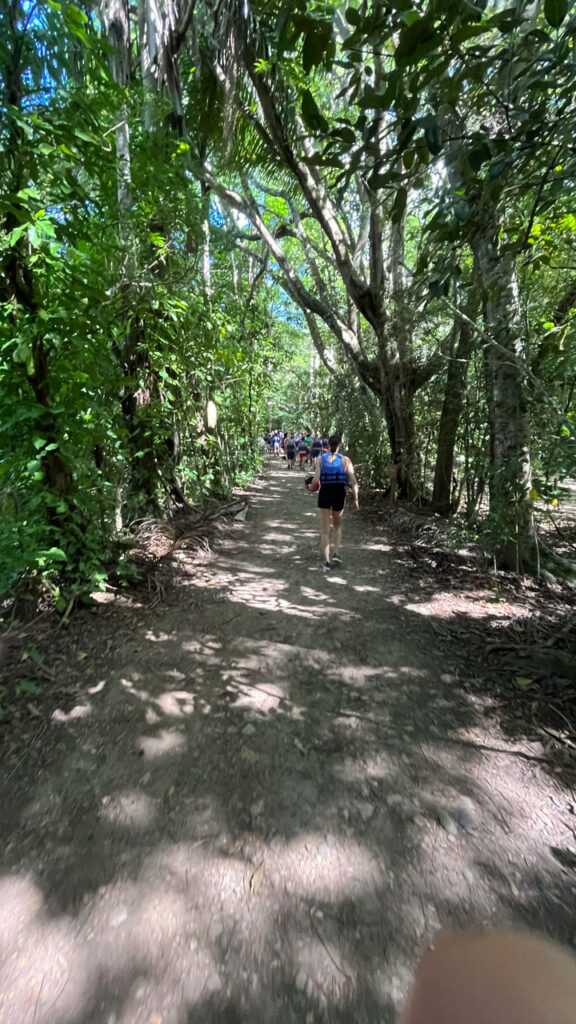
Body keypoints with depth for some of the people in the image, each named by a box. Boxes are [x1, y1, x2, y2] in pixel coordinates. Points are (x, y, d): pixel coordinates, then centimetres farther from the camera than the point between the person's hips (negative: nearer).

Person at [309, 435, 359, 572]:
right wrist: (356, 499, 3)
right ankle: (336, 554, 15)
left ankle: (326, 562, 7)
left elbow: (316, 480, -10)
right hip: (339, 494, 1)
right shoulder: (345, 459, 1)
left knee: (325, 530, 9)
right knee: (338, 526, 25)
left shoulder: (320, 459, 0)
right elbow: (354, 482, -5)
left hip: (324, 494, 0)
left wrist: (311, 487, 12)